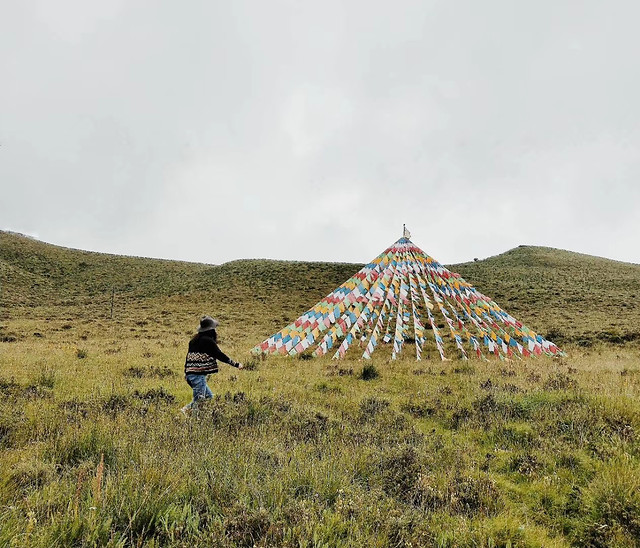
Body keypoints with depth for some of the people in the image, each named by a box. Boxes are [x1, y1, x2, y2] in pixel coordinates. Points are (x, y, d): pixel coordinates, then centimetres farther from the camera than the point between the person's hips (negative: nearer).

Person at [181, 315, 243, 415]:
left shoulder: (195, 339, 13)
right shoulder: (208, 341, -11)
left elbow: (189, 355, 18)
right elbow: (220, 355, -10)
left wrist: (186, 372, 27)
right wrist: (236, 364, -3)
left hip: (190, 373, 9)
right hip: (199, 374, -9)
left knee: (209, 396, 16)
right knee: (198, 400, -6)